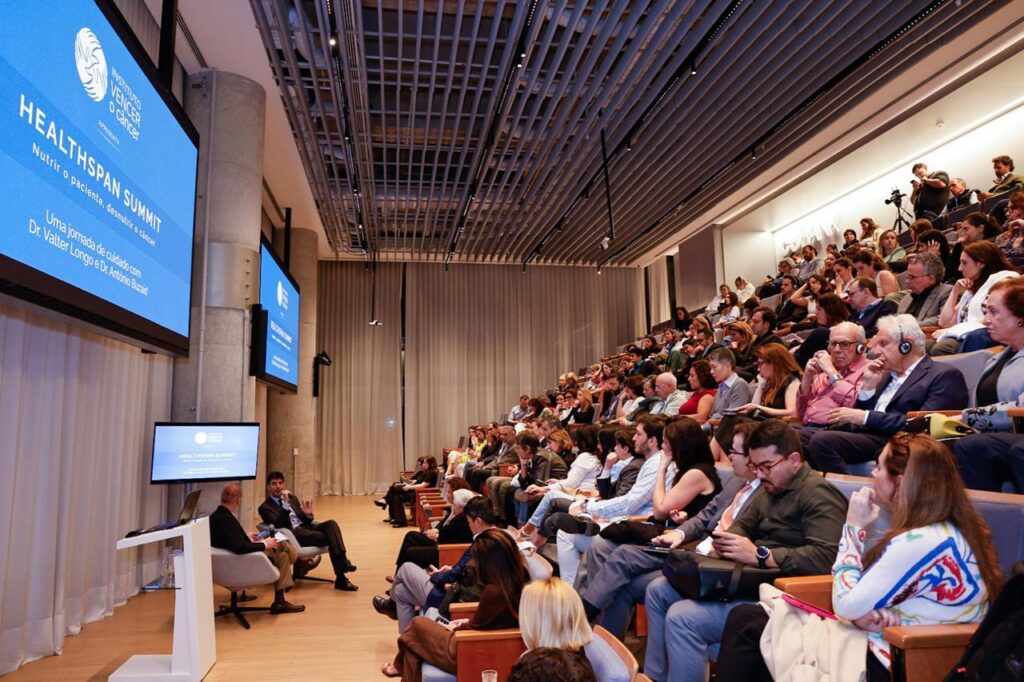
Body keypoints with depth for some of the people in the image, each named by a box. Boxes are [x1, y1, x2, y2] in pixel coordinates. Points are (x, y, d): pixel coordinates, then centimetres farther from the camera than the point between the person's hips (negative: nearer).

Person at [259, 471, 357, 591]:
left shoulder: (292, 498, 23)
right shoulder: (265, 507, 4)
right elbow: (278, 525, -14)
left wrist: (308, 514, -1)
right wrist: (285, 504, -20)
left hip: (305, 526, 6)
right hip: (292, 534, -6)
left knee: (331, 523, -26)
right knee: (330, 538, -27)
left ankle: (343, 561, -36)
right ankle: (341, 578, -24)